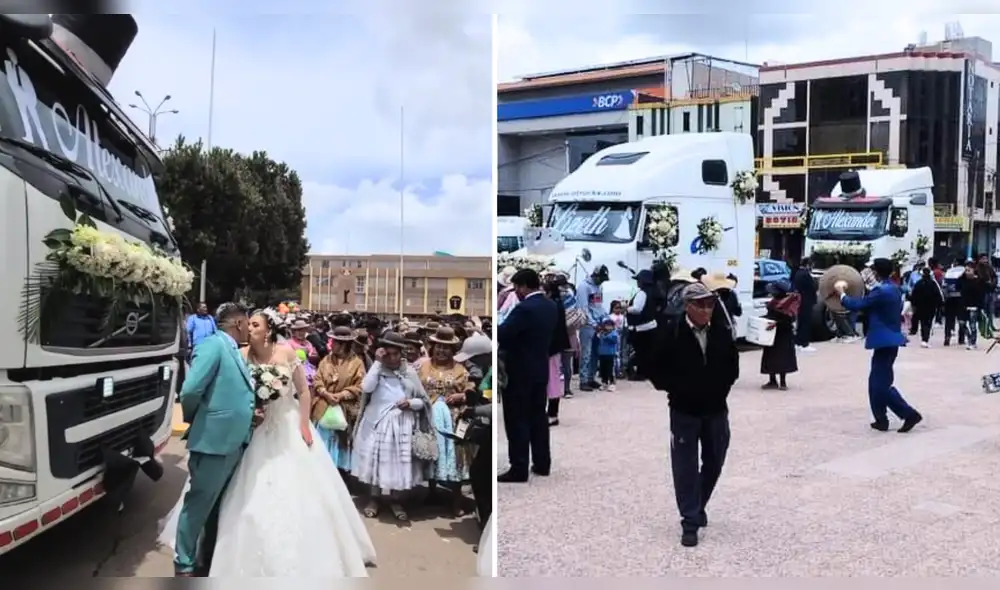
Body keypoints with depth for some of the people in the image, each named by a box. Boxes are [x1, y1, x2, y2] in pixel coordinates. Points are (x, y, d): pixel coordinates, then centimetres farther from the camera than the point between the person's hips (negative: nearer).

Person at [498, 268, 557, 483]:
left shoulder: (524, 309, -22)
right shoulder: (551, 306, 6)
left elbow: (501, 335, -24)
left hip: (519, 372, -8)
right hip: (540, 370, 9)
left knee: (518, 421, -2)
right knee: (538, 417, 15)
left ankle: (519, 469, 0)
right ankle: (542, 463, 21)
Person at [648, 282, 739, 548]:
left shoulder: (722, 332, -4)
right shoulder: (670, 333, -14)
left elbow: (733, 365, 9)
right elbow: (657, 370, -8)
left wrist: (722, 387, -1)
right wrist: (677, 389, -12)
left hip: (716, 409, 4)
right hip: (684, 411, -3)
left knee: (714, 463, 15)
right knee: (685, 466, 0)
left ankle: (699, 506, 37)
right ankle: (690, 521, 9)